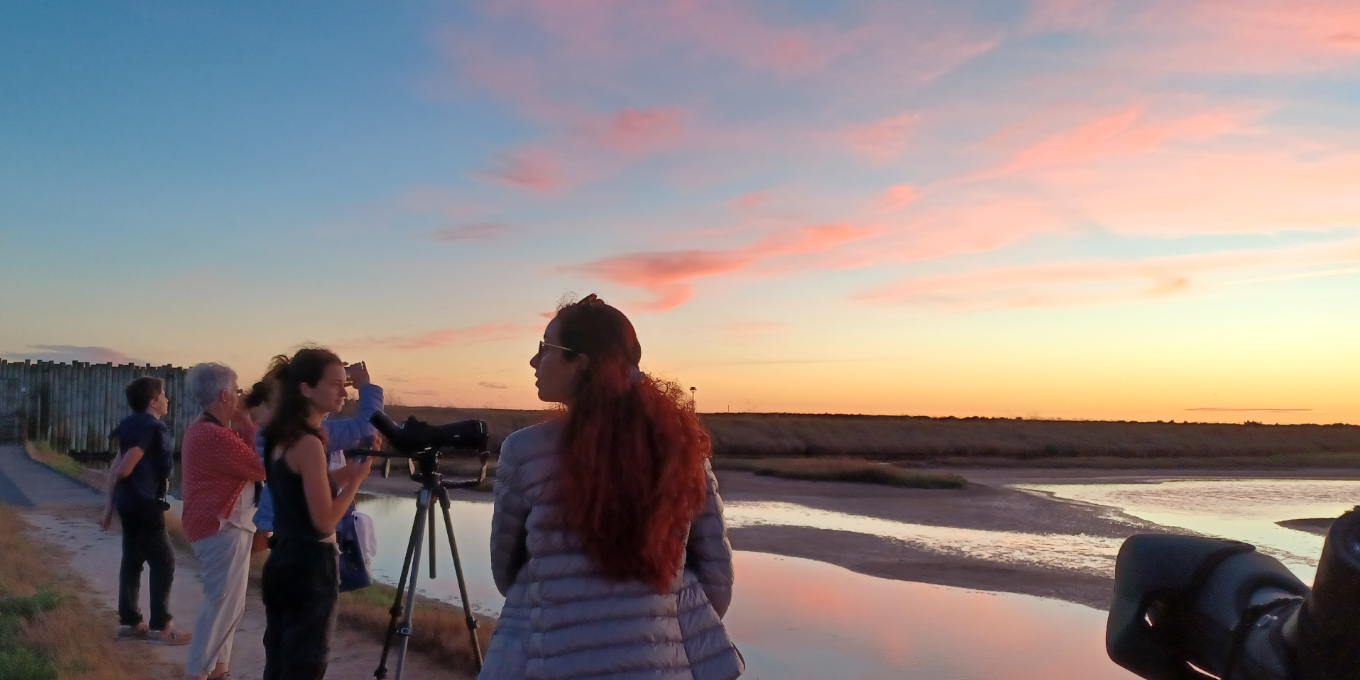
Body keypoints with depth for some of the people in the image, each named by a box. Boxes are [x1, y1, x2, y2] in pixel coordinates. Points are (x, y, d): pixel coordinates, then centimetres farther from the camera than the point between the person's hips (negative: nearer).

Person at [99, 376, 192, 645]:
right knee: (163, 561, -4)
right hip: (144, 504, -9)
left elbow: (118, 468, 13)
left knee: (133, 560, 14)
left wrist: (109, 507, 13)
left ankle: (129, 621, 21)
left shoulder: (134, 425, 13)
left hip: (129, 503, 9)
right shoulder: (153, 427, -16)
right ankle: (160, 626, -1)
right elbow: (123, 469, -21)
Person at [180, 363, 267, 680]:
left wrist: (243, 428, 6)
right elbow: (262, 468, -18)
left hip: (222, 526, 11)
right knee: (223, 605, -6)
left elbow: (244, 459, 17)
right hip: (222, 529, -11)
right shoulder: (214, 435, -23)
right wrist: (249, 426, -11)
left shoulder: (204, 428, 11)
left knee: (227, 603, 17)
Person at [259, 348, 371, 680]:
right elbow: (324, 520, -21)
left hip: (281, 561, 9)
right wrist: (356, 479, -9)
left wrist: (347, 471, 7)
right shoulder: (309, 443, -19)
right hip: (309, 566, -9)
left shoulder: (281, 437, 8)